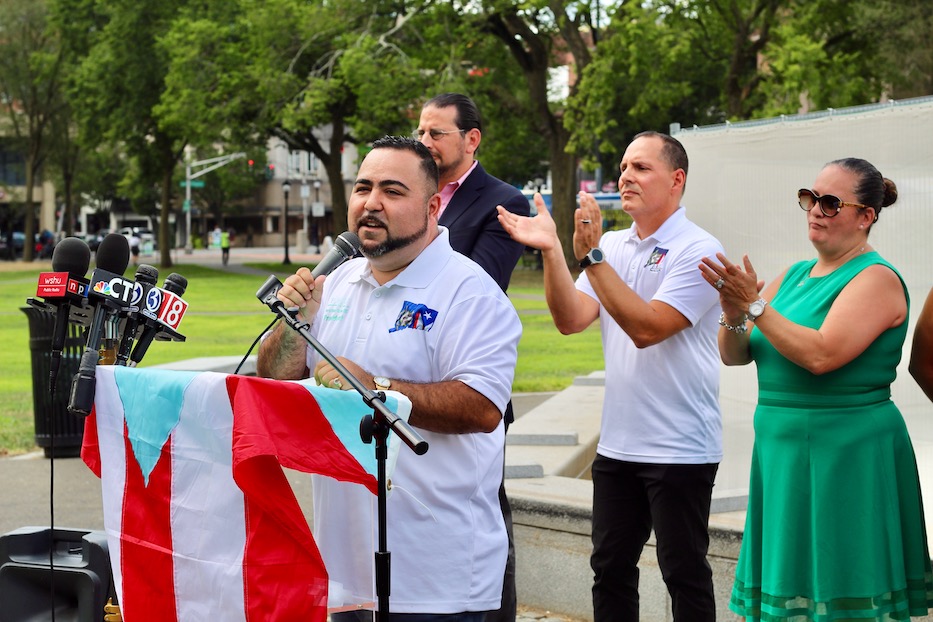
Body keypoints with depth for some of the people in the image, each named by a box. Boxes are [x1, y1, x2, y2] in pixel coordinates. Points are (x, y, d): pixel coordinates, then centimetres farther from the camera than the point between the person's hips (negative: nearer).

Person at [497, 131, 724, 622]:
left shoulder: (698, 250, -11)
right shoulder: (612, 246, 10)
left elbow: (647, 327, -22)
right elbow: (571, 320, -1)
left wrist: (590, 255, -23)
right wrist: (552, 251, -14)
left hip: (680, 448, -6)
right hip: (618, 444, 7)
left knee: (684, 574, 3)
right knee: (610, 567, 13)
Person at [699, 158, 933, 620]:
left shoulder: (877, 279, -9)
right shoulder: (795, 275, 14)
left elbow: (822, 355, -23)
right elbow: (733, 355, 10)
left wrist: (754, 305, -22)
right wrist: (734, 315, -11)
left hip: (845, 458, -8)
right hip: (781, 453, 8)